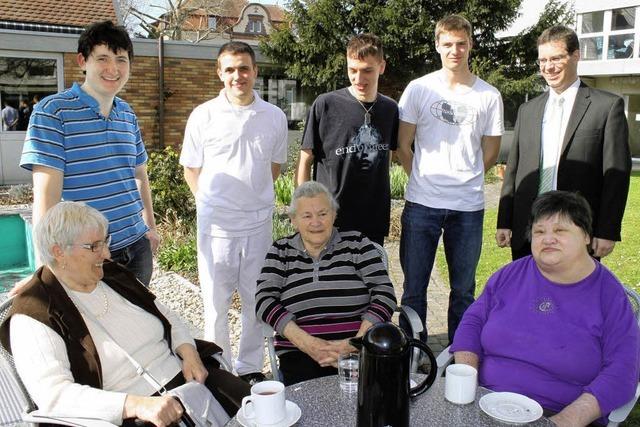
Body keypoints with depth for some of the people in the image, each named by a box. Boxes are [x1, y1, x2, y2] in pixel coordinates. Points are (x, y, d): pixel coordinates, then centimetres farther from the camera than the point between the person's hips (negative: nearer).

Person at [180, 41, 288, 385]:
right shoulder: (203, 116, -4)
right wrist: (212, 202, 3)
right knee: (216, 303, 9)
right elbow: (192, 170, 5)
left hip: (259, 223, 2)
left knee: (257, 302, 13)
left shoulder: (274, 117, 2)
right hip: (216, 224, -2)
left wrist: (252, 197, 8)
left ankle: (250, 367, 31)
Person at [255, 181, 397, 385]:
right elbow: (265, 300, 2)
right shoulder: (281, 251, 14)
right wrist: (307, 343, -12)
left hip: (361, 350, 0)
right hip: (300, 355, 0)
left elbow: (384, 293, 3)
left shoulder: (356, 243, 11)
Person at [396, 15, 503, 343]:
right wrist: (424, 180, 6)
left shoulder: (489, 96, 4)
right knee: (414, 289, 7)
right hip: (421, 204, -1)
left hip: (468, 207, 1)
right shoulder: (419, 89, 2)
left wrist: (463, 178, 9)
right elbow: (403, 147, 5)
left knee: (463, 290, 11)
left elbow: (490, 154, 11)